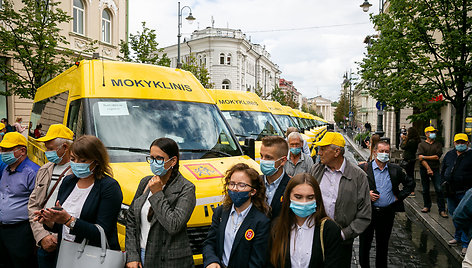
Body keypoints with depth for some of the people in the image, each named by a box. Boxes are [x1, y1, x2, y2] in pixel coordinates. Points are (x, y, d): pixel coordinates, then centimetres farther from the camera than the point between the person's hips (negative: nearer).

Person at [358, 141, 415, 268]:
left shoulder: (396, 170, 3)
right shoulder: (363, 169, -6)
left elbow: (410, 183, 15)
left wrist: (399, 196, 4)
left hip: (387, 213, 2)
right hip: (368, 212, -2)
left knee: (383, 245, 16)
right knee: (364, 243, 10)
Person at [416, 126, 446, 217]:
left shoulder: (438, 144, 8)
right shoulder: (421, 144, 3)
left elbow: (437, 157, -5)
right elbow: (420, 158, -7)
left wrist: (424, 157, -9)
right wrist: (428, 169, -14)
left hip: (435, 169, 0)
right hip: (424, 169, 0)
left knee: (439, 189, -6)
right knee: (425, 189, 8)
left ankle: (442, 210, -2)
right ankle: (427, 206, 23)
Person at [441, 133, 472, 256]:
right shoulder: (449, 155, 9)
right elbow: (443, 170, 18)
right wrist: (443, 183, 8)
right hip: (451, 192, 6)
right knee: (454, 214, 17)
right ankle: (458, 237, 35)